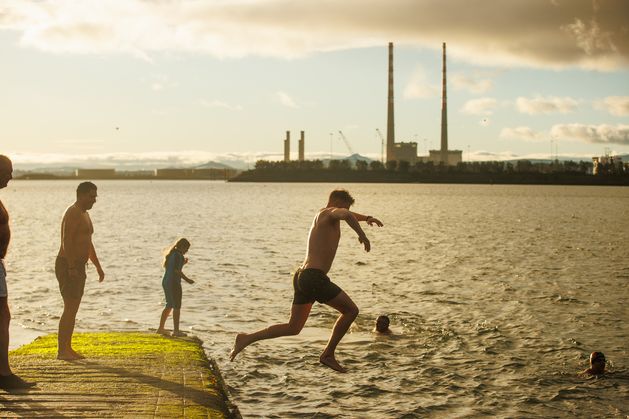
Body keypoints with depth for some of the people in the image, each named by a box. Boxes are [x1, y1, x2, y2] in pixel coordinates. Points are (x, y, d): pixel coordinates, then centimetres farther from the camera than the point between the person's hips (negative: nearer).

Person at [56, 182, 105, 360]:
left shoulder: (84, 214, 19)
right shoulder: (72, 213, -13)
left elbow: (88, 243, 26)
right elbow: (66, 241, -22)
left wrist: (98, 267, 25)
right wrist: (71, 268, -28)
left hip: (78, 267, 10)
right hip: (67, 266, -10)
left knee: (73, 309, 10)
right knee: (70, 308, -12)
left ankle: (68, 348, 14)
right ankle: (61, 350, -11)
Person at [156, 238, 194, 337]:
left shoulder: (171, 254, 14)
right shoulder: (178, 255, -14)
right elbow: (177, 270, -21)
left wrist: (182, 263, 17)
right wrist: (187, 279, -14)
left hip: (166, 282, 9)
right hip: (174, 283, -9)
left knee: (169, 306, 18)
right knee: (177, 307, -3)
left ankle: (161, 328, 20)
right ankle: (176, 331, -2)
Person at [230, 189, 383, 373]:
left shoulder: (322, 215, 23)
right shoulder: (329, 213, -4)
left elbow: (346, 215, 43)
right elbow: (346, 215, -30)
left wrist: (366, 218, 29)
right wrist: (362, 235, -23)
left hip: (302, 276, 10)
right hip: (314, 277, -10)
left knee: (293, 328, 15)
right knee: (351, 310, 1)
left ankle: (247, 338, 9)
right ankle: (328, 354, 5)